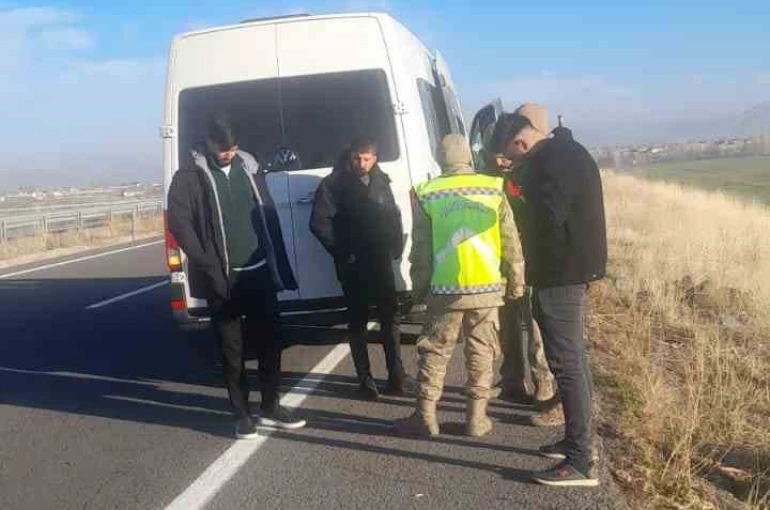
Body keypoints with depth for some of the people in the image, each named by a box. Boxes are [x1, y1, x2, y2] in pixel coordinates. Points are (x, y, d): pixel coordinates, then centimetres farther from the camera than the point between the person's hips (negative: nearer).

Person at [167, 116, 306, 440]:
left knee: (269, 341, 9)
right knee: (232, 348, 5)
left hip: (259, 271, 4)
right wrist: (207, 266, -17)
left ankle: (270, 407, 23)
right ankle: (242, 414, 17)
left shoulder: (249, 168, 9)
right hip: (223, 277, -4)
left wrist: (280, 266, 8)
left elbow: (269, 217, 11)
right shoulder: (190, 177, -4)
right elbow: (179, 222, -10)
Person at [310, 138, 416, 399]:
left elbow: (393, 216, 15)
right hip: (353, 265, -4)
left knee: (390, 318, 7)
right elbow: (319, 223, -12)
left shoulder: (380, 181, 8)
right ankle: (365, 379, 14)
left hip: (381, 262, 5)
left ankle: (396, 377, 17)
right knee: (358, 321, 5)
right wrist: (342, 253, -11)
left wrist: (395, 248, 1)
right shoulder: (334, 184, -7)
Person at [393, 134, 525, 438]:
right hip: (487, 287, 1)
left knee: (434, 352, 9)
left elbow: (421, 248, 1)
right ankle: (476, 418, 15)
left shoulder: (427, 195, -1)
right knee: (481, 353, 11)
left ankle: (425, 417, 13)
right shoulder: (494, 189, 0)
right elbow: (510, 242, 2)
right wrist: (516, 282, 11)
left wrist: (419, 286, 10)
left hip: (445, 289, -1)